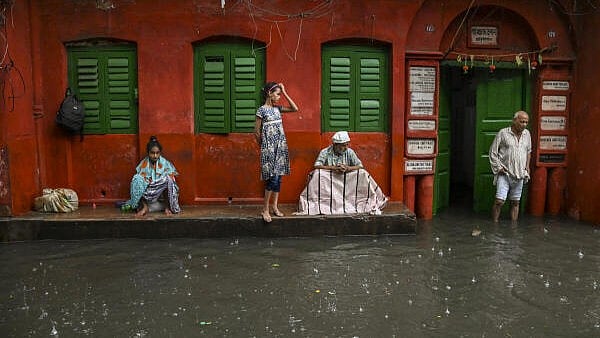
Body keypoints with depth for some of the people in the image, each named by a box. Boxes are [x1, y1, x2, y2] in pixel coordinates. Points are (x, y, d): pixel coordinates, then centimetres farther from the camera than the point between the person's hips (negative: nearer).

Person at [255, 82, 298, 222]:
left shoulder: (277, 108, 11)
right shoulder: (262, 110, -8)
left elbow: (295, 108, 11)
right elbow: (257, 131, -4)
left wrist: (285, 93, 8)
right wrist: (263, 146, 4)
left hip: (281, 146, 7)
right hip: (269, 148, -7)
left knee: (278, 177, 8)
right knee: (272, 178, -11)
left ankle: (275, 206, 17)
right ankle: (265, 210, -2)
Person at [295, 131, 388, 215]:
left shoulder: (349, 152, -1)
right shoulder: (325, 152, -7)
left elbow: (360, 166, -5)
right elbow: (317, 166, -18)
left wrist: (347, 168, -24)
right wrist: (333, 168, -28)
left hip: (347, 180, 2)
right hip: (328, 180, -2)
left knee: (362, 174, -20)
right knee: (317, 174, -31)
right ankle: (316, 204, -23)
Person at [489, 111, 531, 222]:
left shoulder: (527, 134, 9)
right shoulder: (503, 133, -7)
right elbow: (493, 152, -3)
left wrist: (527, 166, 12)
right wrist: (498, 167, -9)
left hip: (519, 175, 5)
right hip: (504, 173, -5)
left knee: (515, 202, 10)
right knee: (499, 201, -12)